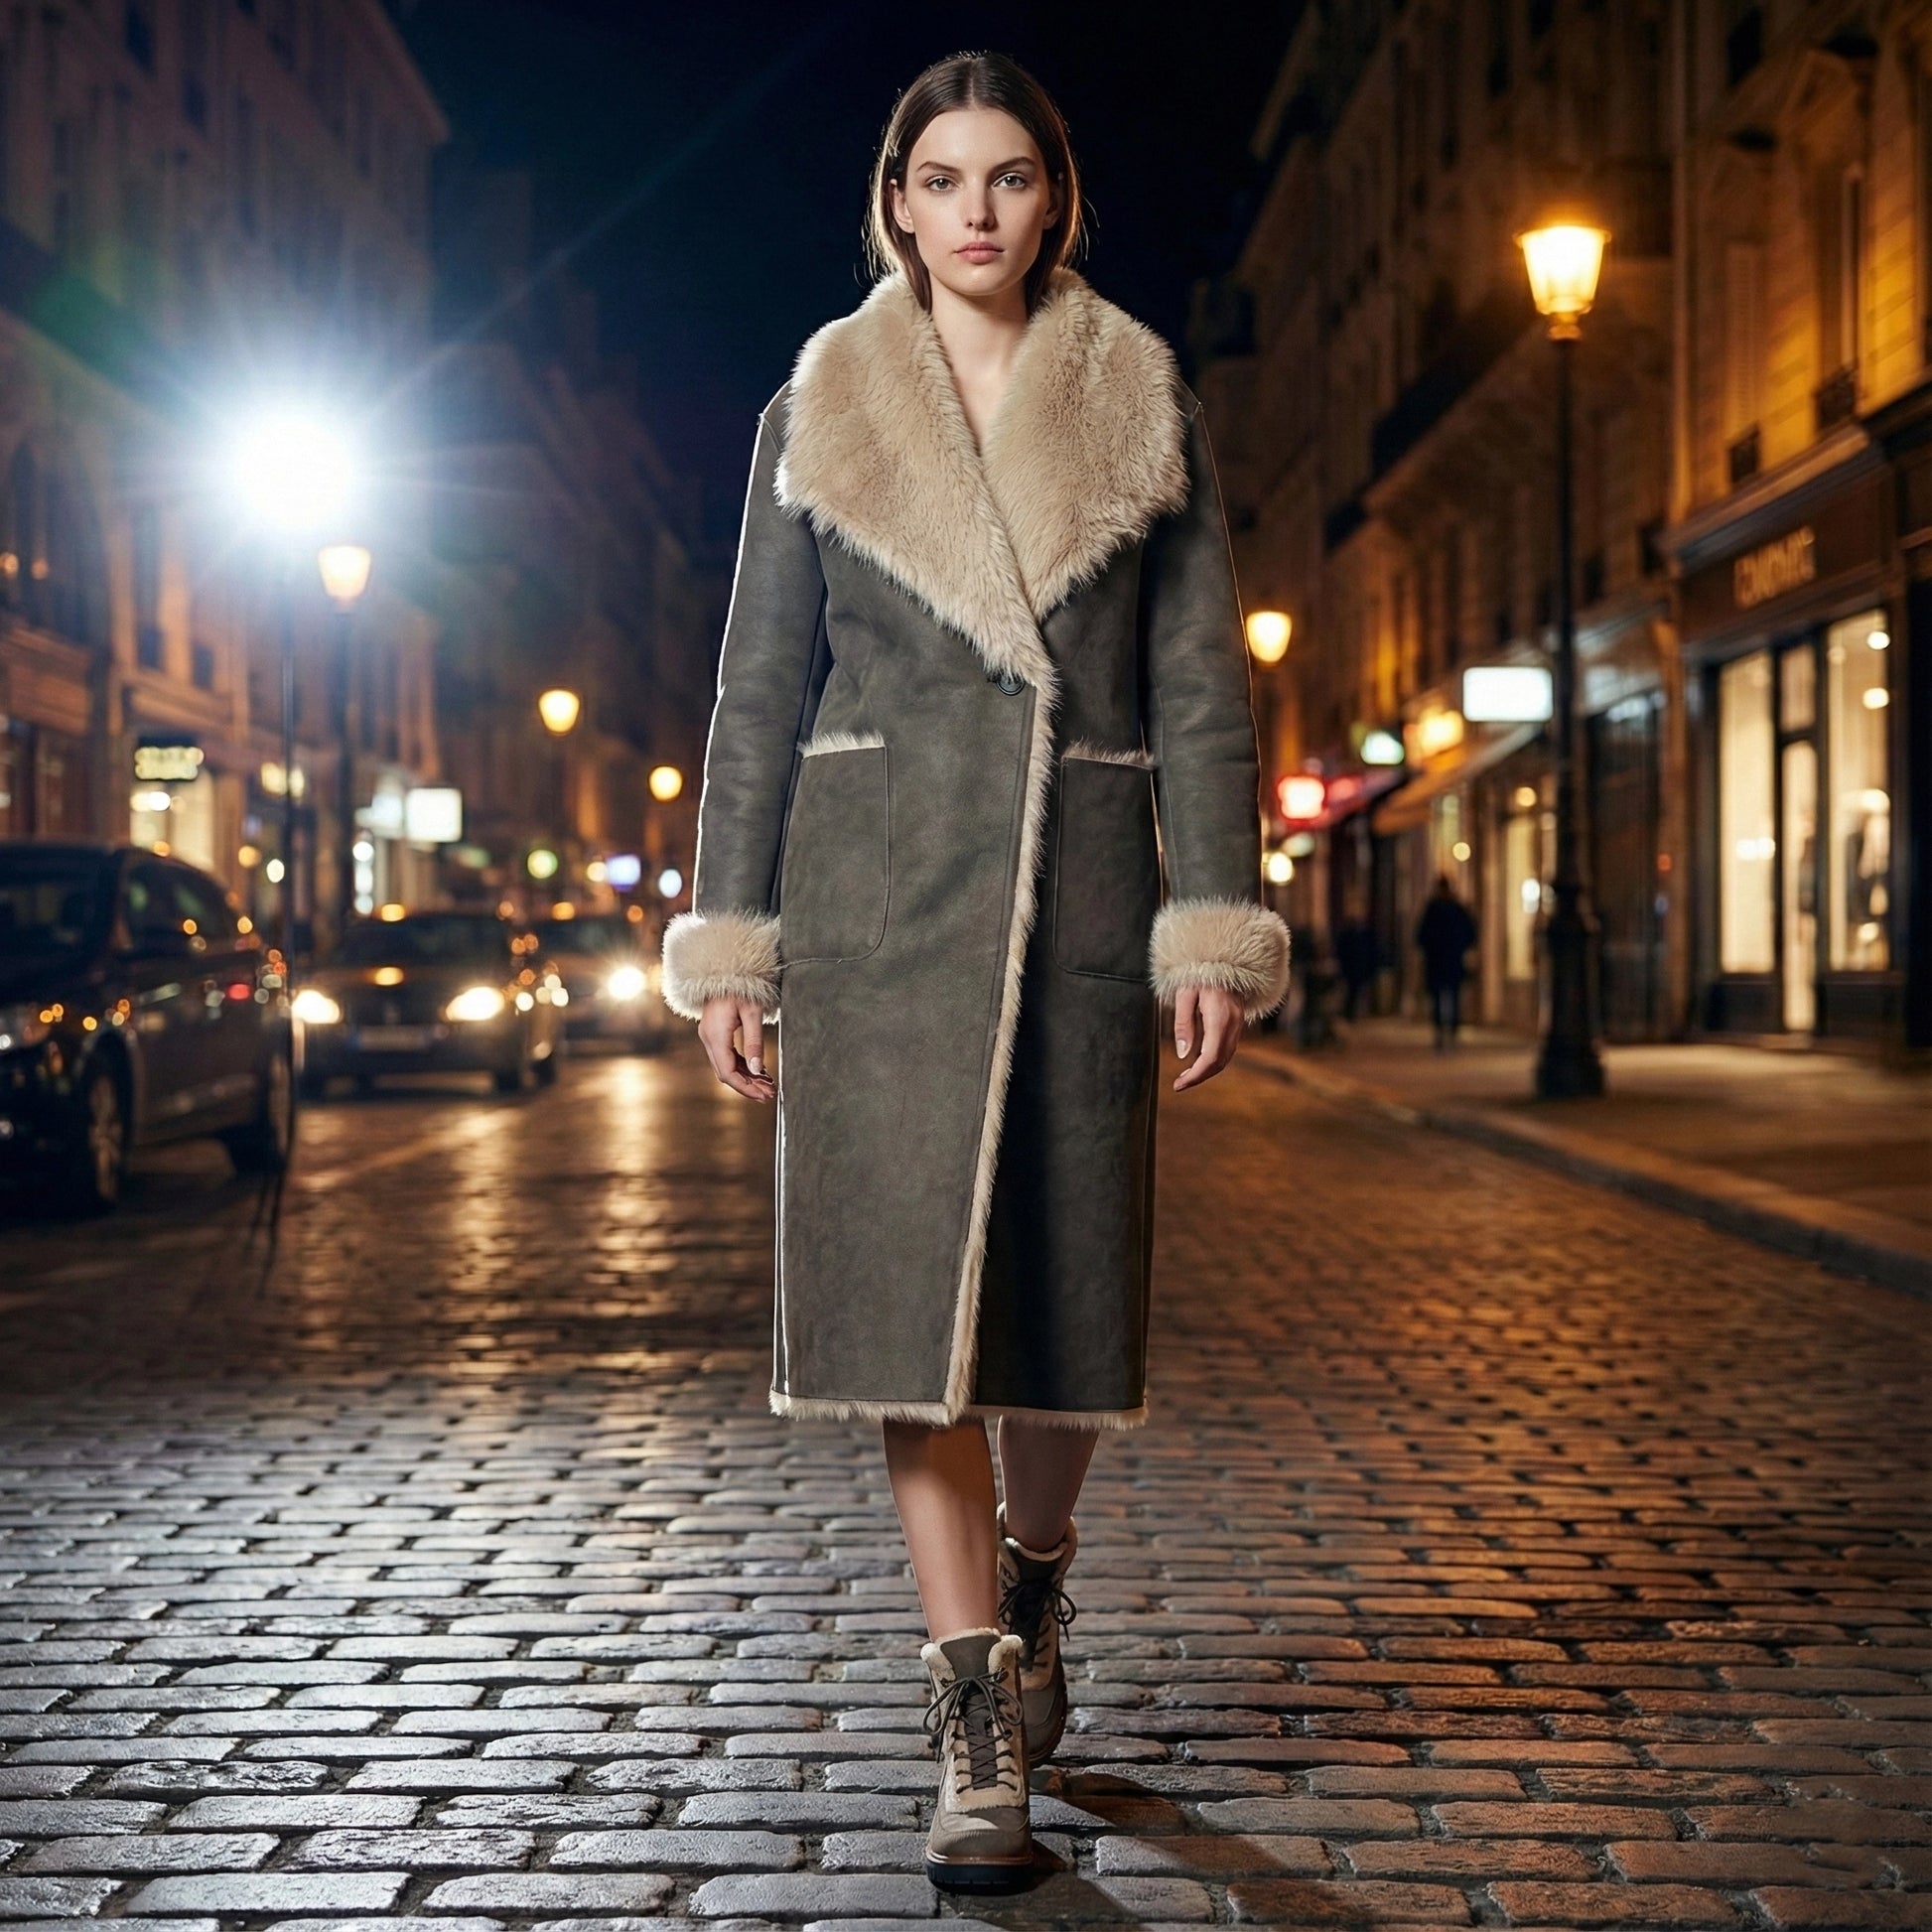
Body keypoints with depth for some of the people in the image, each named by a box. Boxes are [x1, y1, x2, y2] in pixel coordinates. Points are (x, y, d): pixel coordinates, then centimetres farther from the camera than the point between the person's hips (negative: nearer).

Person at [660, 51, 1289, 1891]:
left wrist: (1214, 930, -4)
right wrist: (729, 938, 1)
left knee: (1071, 1273, 5)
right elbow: (760, 690, 7)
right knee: (906, 1282, -7)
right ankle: (981, 1721, -1)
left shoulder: (1145, 412, 8)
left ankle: (1027, 1594, 33)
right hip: (879, 889, 0)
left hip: (1082, 884, 1)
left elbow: (1201, 689, 4)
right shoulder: (819, 412, 8)